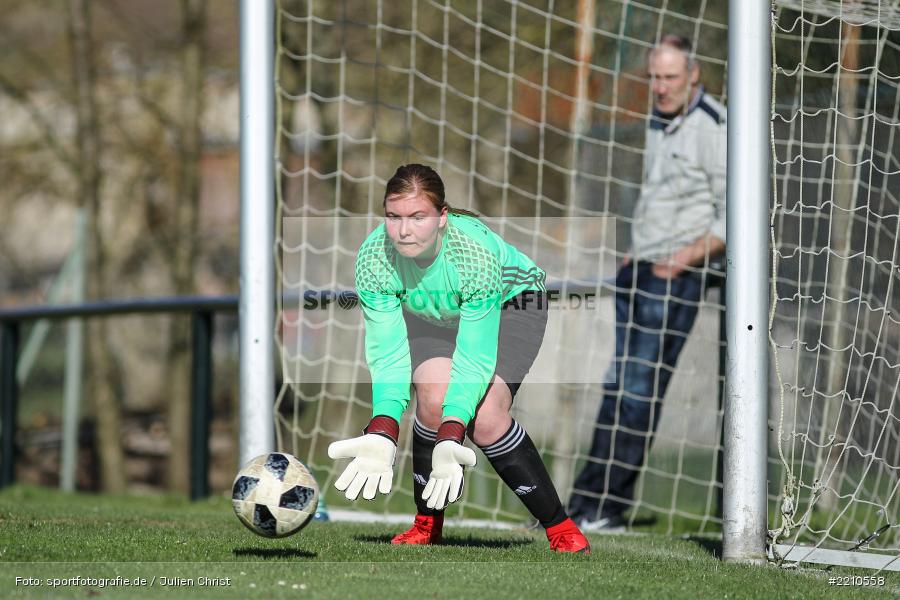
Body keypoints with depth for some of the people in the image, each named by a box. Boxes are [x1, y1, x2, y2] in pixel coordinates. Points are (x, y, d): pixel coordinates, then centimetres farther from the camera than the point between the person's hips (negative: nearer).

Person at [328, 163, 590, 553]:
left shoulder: (477, 252, -40)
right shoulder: (373, 258, -31)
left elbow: (474, 358, -39)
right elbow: (387, 353, -31)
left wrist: (450, 437, -50)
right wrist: (382, 434, -45)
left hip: (510, 303, -3)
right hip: (431, 313, 3)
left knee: (485, 418, -22)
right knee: (432, 396, -23)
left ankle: (558, 526, -5)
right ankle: (427, 524, -3)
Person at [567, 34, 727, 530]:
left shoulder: (714, 128, -10)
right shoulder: (658, 123, 15)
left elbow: (733, 215, -13)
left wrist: (686, 258, -20)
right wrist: (636, 253, 17)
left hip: (676, 276, -8)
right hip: (639, 271, 8)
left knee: (640, 391, -11)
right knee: (618, 387, 6)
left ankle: (602, 506, -11)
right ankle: (592, 505, 7)